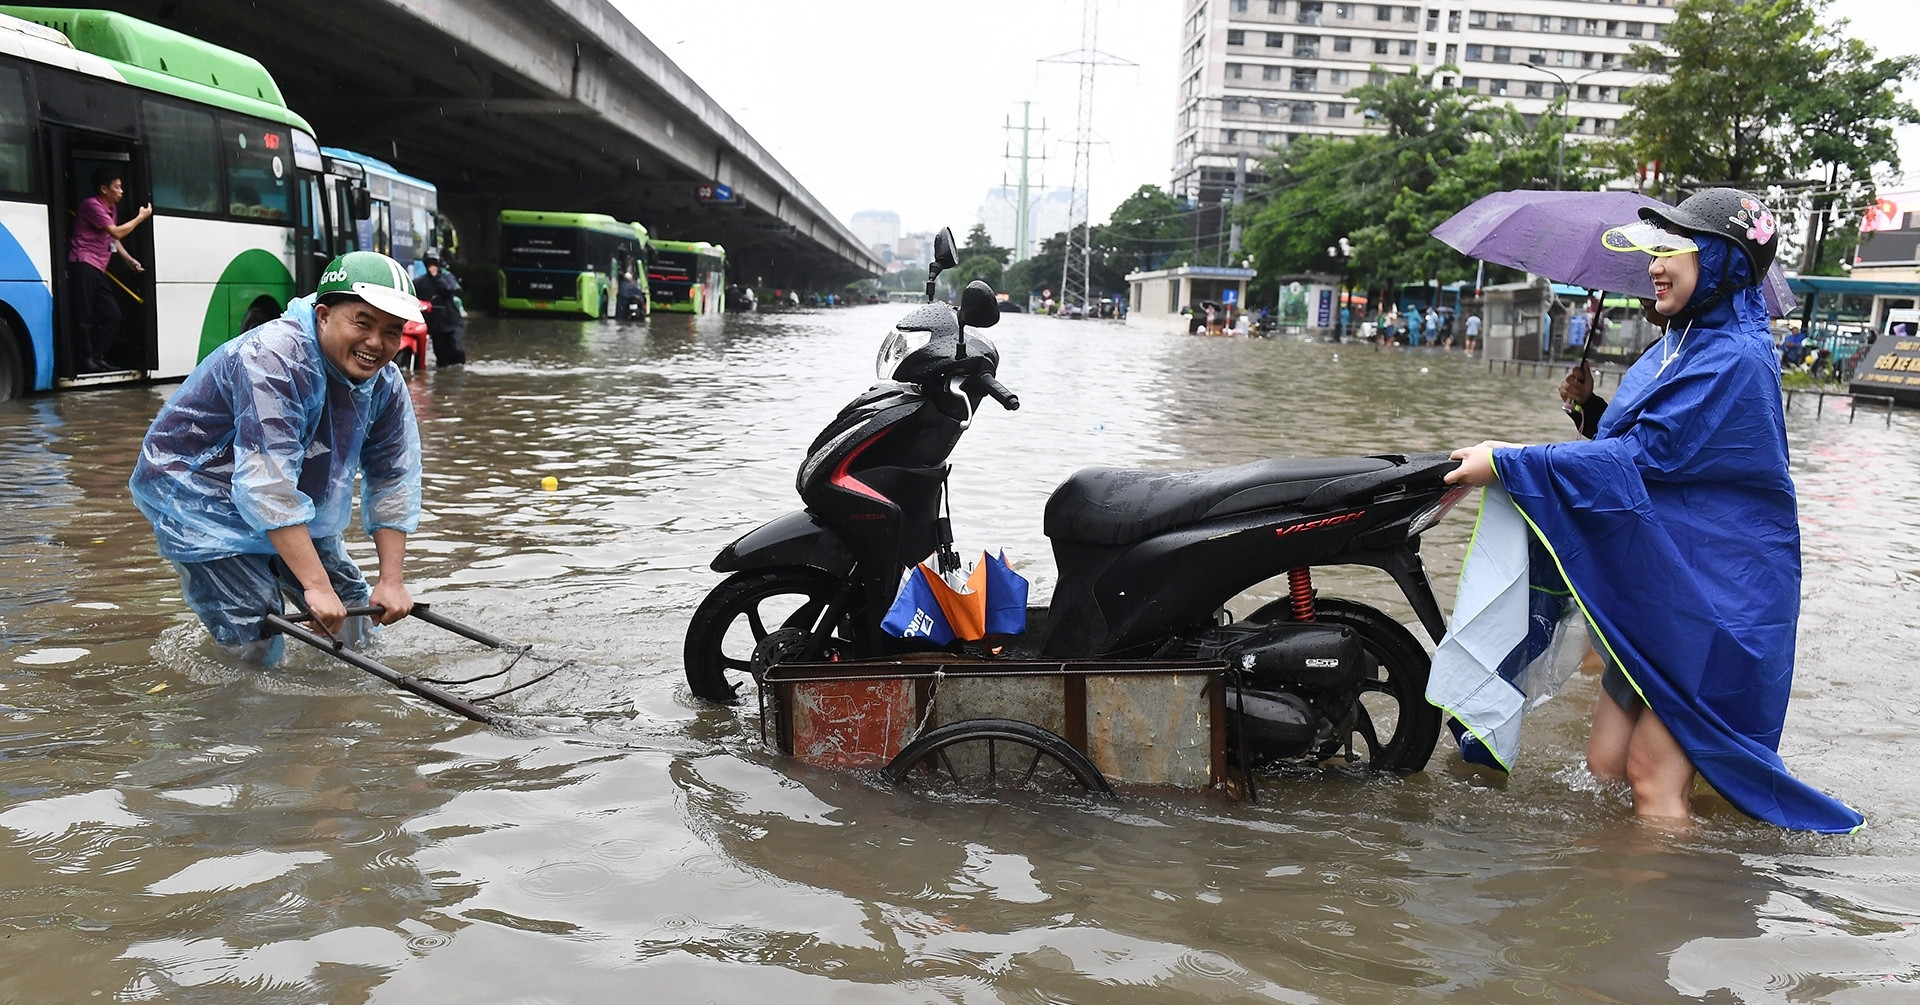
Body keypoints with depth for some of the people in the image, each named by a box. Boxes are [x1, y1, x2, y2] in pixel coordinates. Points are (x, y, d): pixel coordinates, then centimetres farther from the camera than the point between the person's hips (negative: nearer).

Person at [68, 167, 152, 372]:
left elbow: (113, 239, 28)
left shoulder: (110, 209, 21)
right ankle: (86, 360, -7)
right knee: (85, 315, -9)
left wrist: (129, 259, 14)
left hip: (98, 269, 9)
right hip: (84, 265, -9)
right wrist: (140, 217, -3)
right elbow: (117, 232, -14)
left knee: (112, 315, 5)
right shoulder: (92, 205, -8)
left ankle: (96, 357, 11)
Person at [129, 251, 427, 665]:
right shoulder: (275, 357, -32)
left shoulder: (385, 384, -8)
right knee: (257, 649, -14)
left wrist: (392, 580, -11)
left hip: (292, 507, 8)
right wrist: (316, 585, -40)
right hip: (197, 494, -7)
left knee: (359, 630, 7)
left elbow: (394, 481, -3)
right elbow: (266, 484, -38)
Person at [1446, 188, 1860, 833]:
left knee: (1654, 779, -3)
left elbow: (1645, 458, -24)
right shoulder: (1679, 346, 13)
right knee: (1604, 767, 13)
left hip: (1712, 598, -9)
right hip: (1653, 590, 9)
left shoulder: (1735, 359, -17)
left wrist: (1507, 462, -25)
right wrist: (1591, 408, 3)